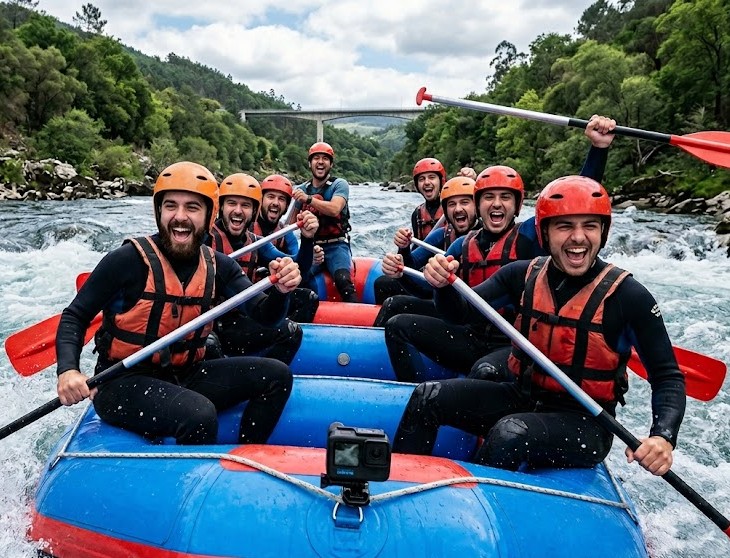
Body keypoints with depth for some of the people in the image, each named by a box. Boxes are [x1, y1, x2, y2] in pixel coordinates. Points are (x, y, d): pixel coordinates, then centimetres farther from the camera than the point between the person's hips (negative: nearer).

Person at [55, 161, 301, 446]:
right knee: (201, 415, -34)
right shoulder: (130, 259, -14)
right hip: (121, 384, -5)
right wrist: (67, 370, -23)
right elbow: (75, 316, -7)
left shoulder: (217, 267, 0)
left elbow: (265, 316, -4)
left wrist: (280, 291, -26)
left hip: (184, 377, 6)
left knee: (277, 376, -4)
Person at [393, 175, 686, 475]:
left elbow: (668, 377, -8)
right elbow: (462, 312, -1)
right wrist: (443, 285, -24)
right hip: (522, 398, 4)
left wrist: (664, 437, -26)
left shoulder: (627, 296, -14)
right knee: (428, 397, -11)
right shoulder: (525, 275, -4)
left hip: (584, 421, -4)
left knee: (510, 434, -33)